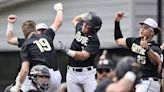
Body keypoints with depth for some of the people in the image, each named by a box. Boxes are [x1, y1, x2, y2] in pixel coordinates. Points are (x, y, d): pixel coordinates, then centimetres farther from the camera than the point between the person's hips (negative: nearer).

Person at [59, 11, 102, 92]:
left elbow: (83, 56, -26)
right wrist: (86, 15, 13)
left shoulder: (94, 40, -15)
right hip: (72, 73, 6)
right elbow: (75, 20, 31)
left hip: (87, 73, -6)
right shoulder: (80, 28, 6)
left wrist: (67, 51, -35)